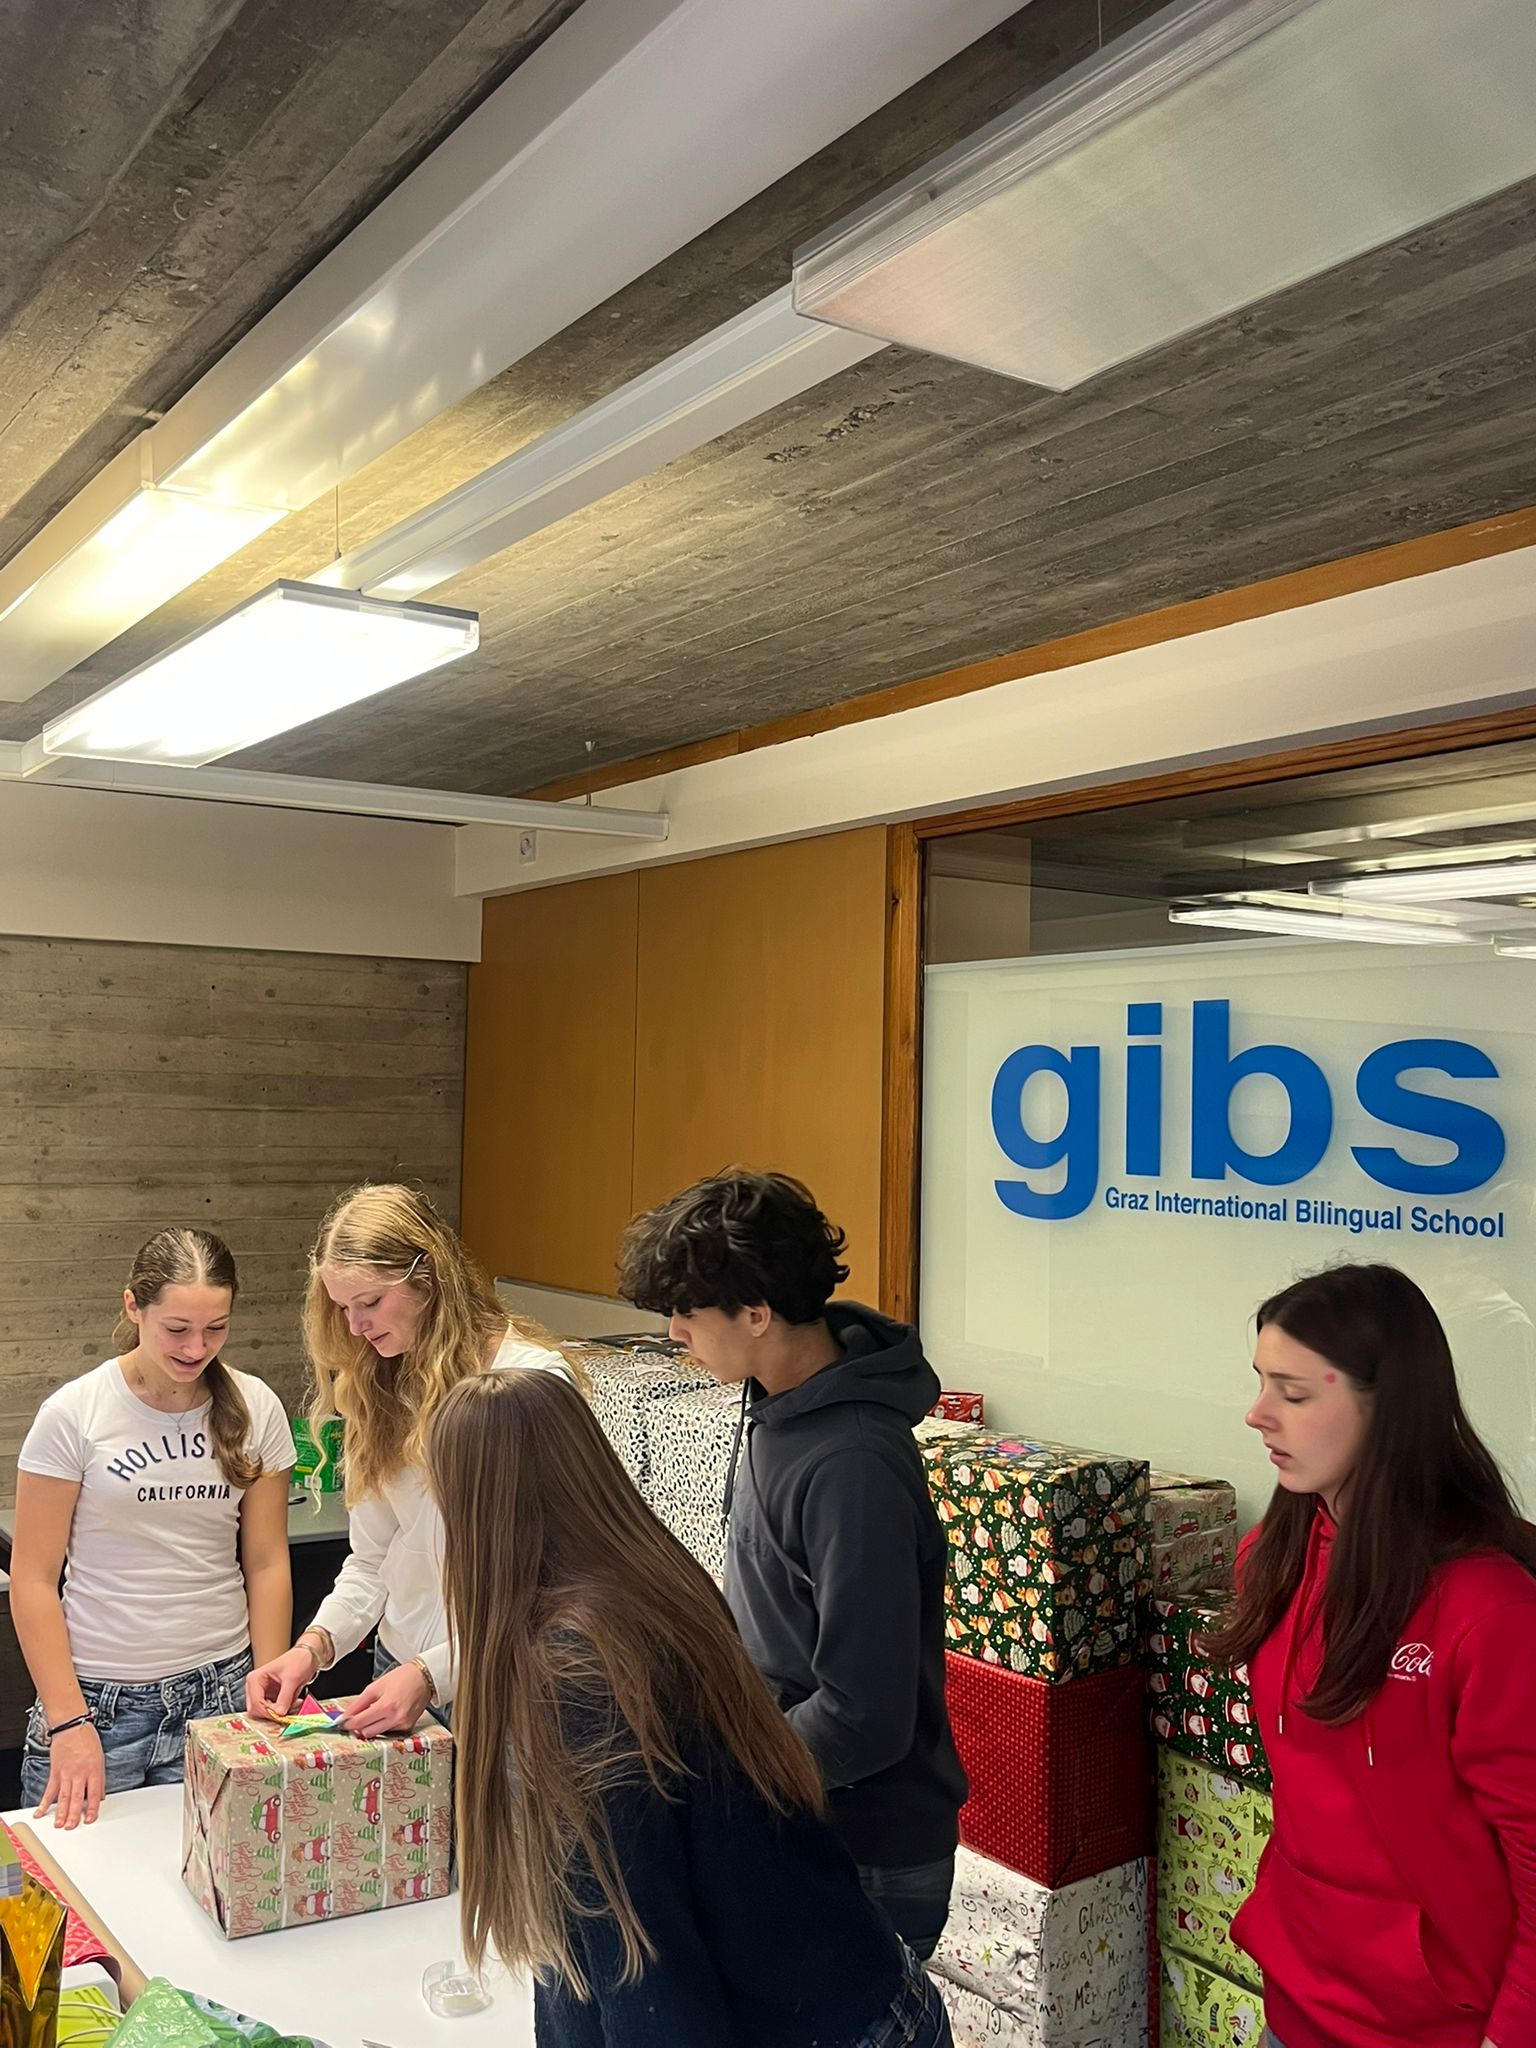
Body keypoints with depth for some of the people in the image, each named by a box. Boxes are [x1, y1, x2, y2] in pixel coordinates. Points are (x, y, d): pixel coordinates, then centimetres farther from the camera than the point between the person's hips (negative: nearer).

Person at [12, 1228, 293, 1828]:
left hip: (219, 1691, 2)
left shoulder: (255, 1409, -1)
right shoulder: (73, 1414, -8)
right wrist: (68, 1722, -10)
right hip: (98, 1697, -2)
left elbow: (267, 1565, 4)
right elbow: (33, 1580, -5)